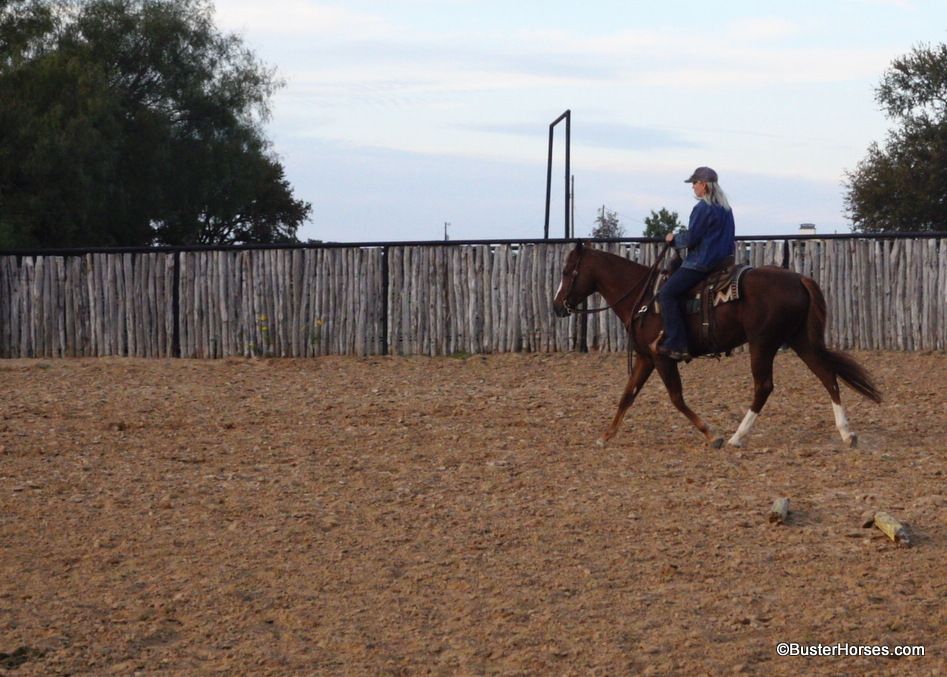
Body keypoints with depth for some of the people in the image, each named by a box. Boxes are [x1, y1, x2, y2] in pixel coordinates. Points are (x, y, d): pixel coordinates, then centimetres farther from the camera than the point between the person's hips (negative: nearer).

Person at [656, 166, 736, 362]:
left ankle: (677, 344, -21)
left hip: (702, 263, -10)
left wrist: (674, 239, 5)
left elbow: (690, 239, -15)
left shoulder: (703, 208, -13)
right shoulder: (725, 208, 16)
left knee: (667, 292, -12)